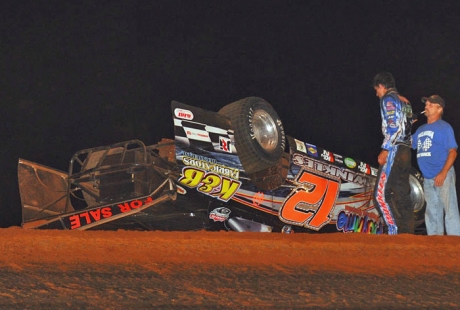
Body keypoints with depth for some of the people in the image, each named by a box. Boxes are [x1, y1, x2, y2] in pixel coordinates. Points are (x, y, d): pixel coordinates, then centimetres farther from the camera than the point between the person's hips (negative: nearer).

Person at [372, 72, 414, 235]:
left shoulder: (388, 99, -4)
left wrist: (385, 150, -17)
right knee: (403, 196, 7)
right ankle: (407, 233, 3)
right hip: (406, 152, 9)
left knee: (381, 194, -12)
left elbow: (393, 126, -16)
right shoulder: (405, 102, 22)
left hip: (394, 152, -9)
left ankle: (395, 231, -21)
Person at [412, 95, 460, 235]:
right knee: (432, 213, 11)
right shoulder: (421, 130, 19)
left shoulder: (444, 127, -3)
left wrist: (443, 173, -20)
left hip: (443, 176, -8)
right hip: (427, 178, 8)